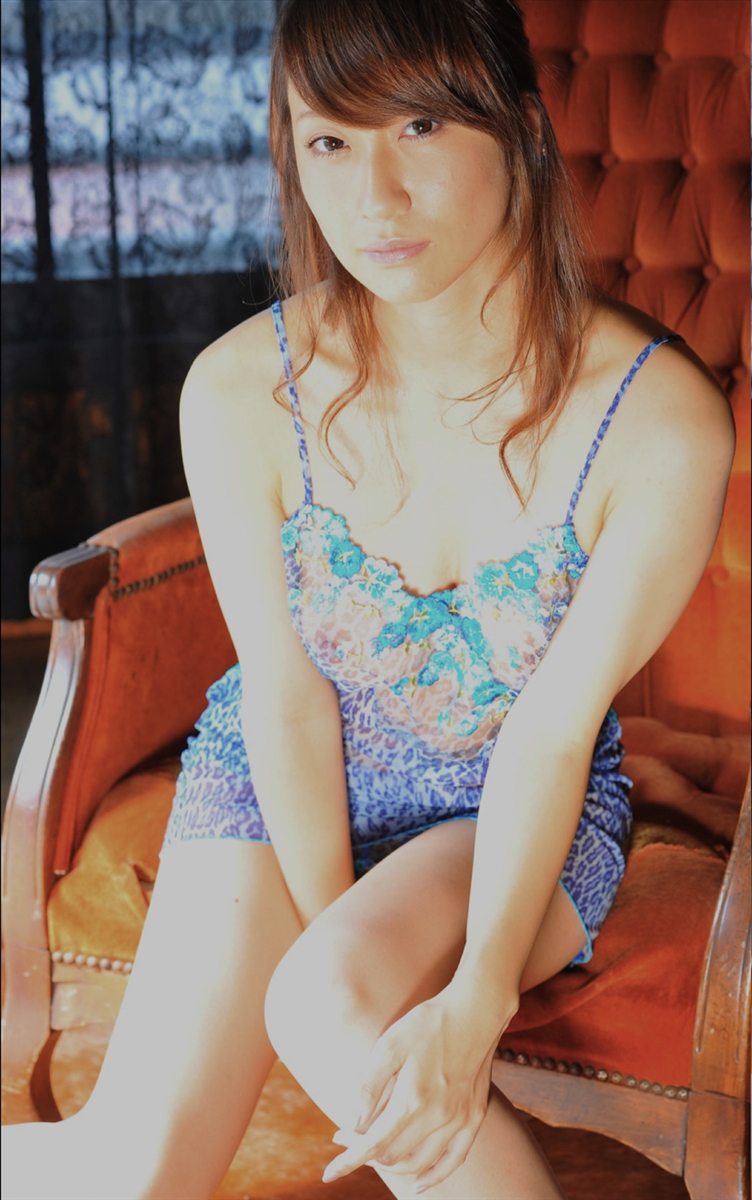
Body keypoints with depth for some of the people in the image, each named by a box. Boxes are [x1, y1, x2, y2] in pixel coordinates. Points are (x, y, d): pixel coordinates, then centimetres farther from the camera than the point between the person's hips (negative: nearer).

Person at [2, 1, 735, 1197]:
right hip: (282, 775, 1)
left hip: (518, 804, 0)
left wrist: (477, 998, -27)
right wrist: (329, 923, -15)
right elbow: (285, 691, -10)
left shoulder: (662, 418, -23)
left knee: (325, 1003, -31)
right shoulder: (240, 392, -18)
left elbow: (553, 728, -19)